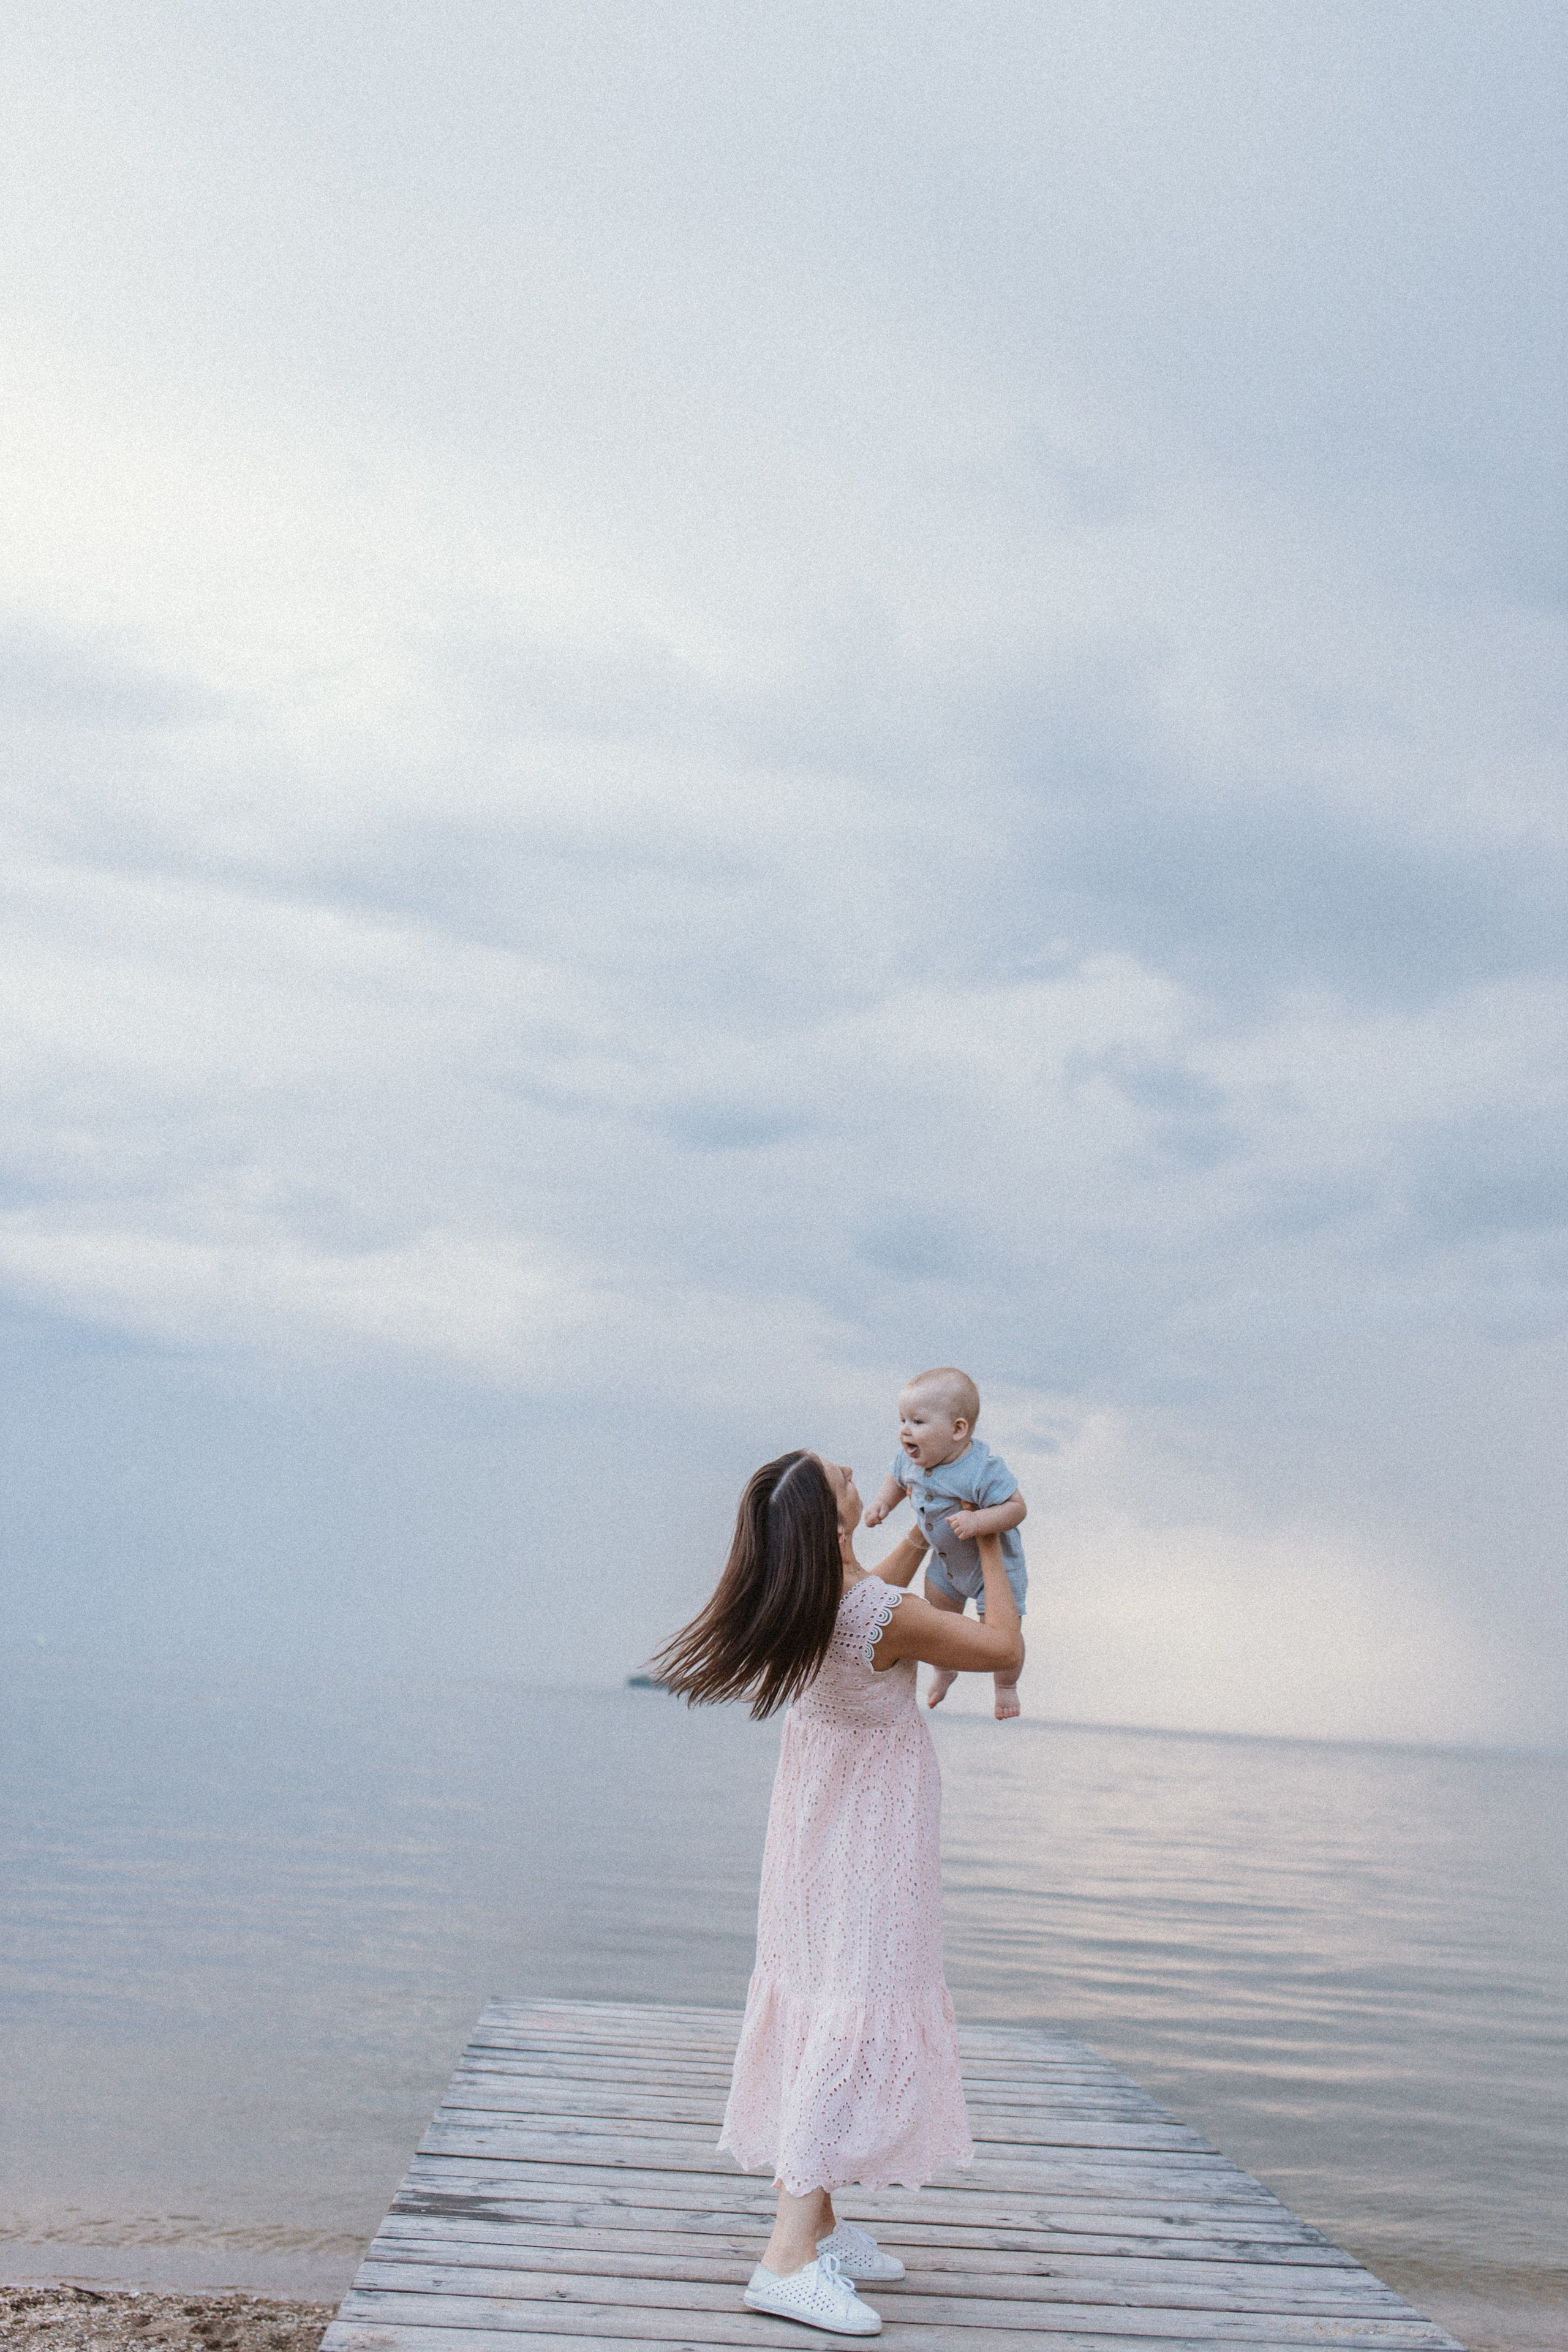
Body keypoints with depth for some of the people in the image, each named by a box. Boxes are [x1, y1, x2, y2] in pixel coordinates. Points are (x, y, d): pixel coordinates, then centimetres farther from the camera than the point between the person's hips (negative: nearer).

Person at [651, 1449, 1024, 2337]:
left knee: (819, 2007, 15)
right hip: (873, 1836, -8)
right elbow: (1003, 1648, -16)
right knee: (859, 2016, -9)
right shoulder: (884, 1618, -29)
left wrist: (925, 1532, 18)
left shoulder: (794, 1599, -7)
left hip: (816, 1822, 8)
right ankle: (791, 2256, -14)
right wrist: (990, 1549, -4)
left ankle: (818, 2217, 26)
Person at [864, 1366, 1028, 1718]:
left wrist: (978, 1521, -45)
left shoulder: (983, 1470, -36)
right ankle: (945, 1670, 52)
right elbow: (897, 1479, 6)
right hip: (945, 1562, 6)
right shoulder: (910, 1459, -16)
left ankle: (1006, 1686, 35)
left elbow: (1017, 1508, -33)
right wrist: (882, 1504, -11)